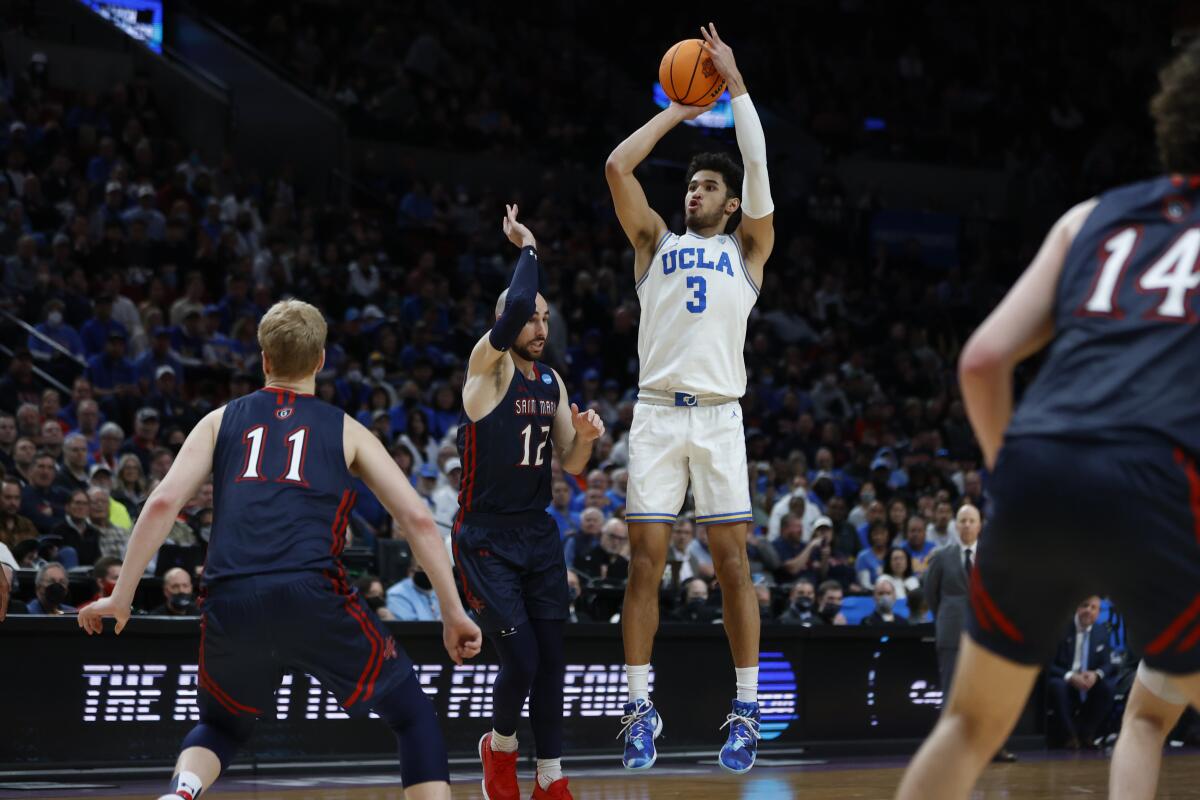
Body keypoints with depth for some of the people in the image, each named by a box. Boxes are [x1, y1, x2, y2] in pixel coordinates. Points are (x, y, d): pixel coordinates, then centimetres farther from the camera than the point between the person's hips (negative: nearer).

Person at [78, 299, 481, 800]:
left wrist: (121, 598, 10)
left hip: (230, 602, 2)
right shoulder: (345, 430, 17)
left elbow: (163, 503, 7)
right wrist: (453, 613, 13)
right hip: (313, 595, -2)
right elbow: (418, 518, 9)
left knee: (223, 727, 28)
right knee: (413, 716, 15)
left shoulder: (221, 420, 20)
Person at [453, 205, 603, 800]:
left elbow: (571, 466, 11)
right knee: (522, 661, -12)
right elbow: (514, 306, -30)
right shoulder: (489, 366, -10)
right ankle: (500, 748, 17)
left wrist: (585, 437, -11)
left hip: (538, 533, 6)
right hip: (486, 538, -6)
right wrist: (527, 247, -15)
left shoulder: (552, 382, 10)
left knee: (551, 661, 5)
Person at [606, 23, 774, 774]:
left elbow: (759, 165, 3)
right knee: (645, 562, -3)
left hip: (719, 416, -1)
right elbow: (618, 166, 7)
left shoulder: (747, 249, 14)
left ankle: (747, 709, 0)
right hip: (657, 413, 1)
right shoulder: (657, 241, 17)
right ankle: (641, 707, 1)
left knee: (733, 562, -4)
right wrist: (676, 112, 15)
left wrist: (734, 82, 6)